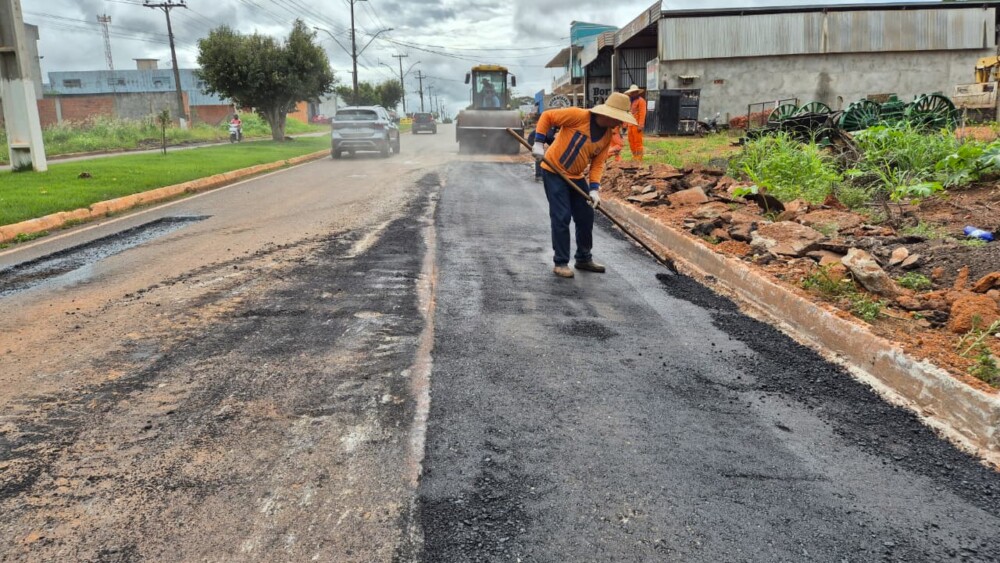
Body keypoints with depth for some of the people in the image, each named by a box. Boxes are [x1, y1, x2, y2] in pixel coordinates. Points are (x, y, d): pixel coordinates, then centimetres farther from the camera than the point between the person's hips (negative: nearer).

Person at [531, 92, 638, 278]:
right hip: (554, 172, -7)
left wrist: (594, 188, -13)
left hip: (577, 177, 7)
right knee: (562, 217, -8)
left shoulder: (608, 135, -2)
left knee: (586, 218, 10)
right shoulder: (578, 115, -21)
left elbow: (598, 162, -1)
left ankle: (584, 258, 27)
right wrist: (539, 143, -20)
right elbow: (547, 116, -15)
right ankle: (561, 263, 4)